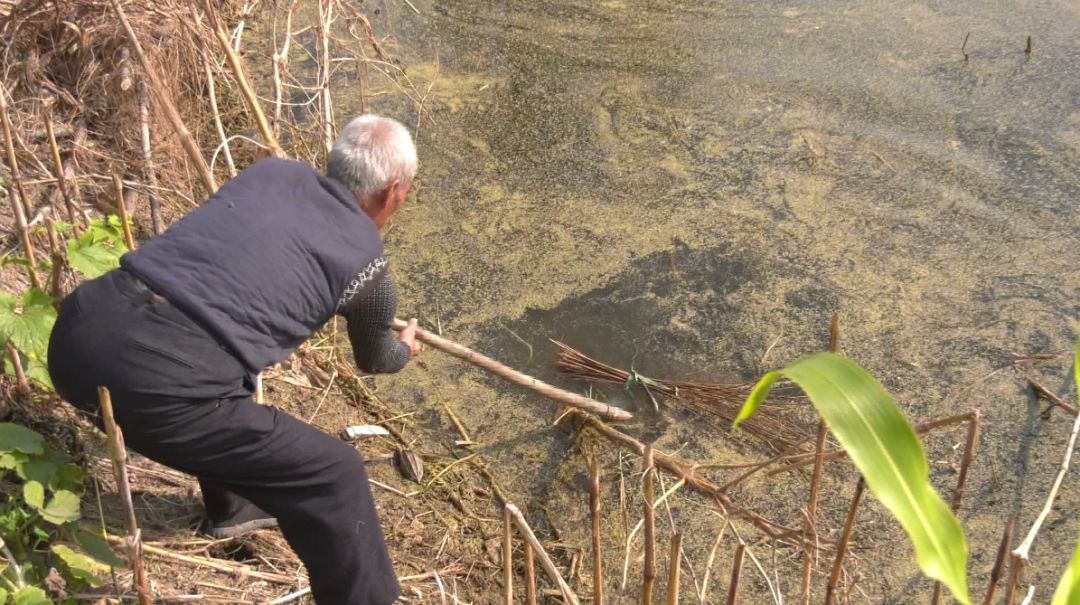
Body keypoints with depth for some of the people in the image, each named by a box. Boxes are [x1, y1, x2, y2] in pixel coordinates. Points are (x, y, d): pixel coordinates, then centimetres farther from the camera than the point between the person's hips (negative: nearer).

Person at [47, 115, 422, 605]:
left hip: (77, 330, 8)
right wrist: (403, 350, 55)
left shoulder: (272, 172, 21)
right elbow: (374, 358, 31)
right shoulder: (366, 263, 8)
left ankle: (234, 506, 58)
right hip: (158, 382, -8)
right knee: (334, 475, 6)